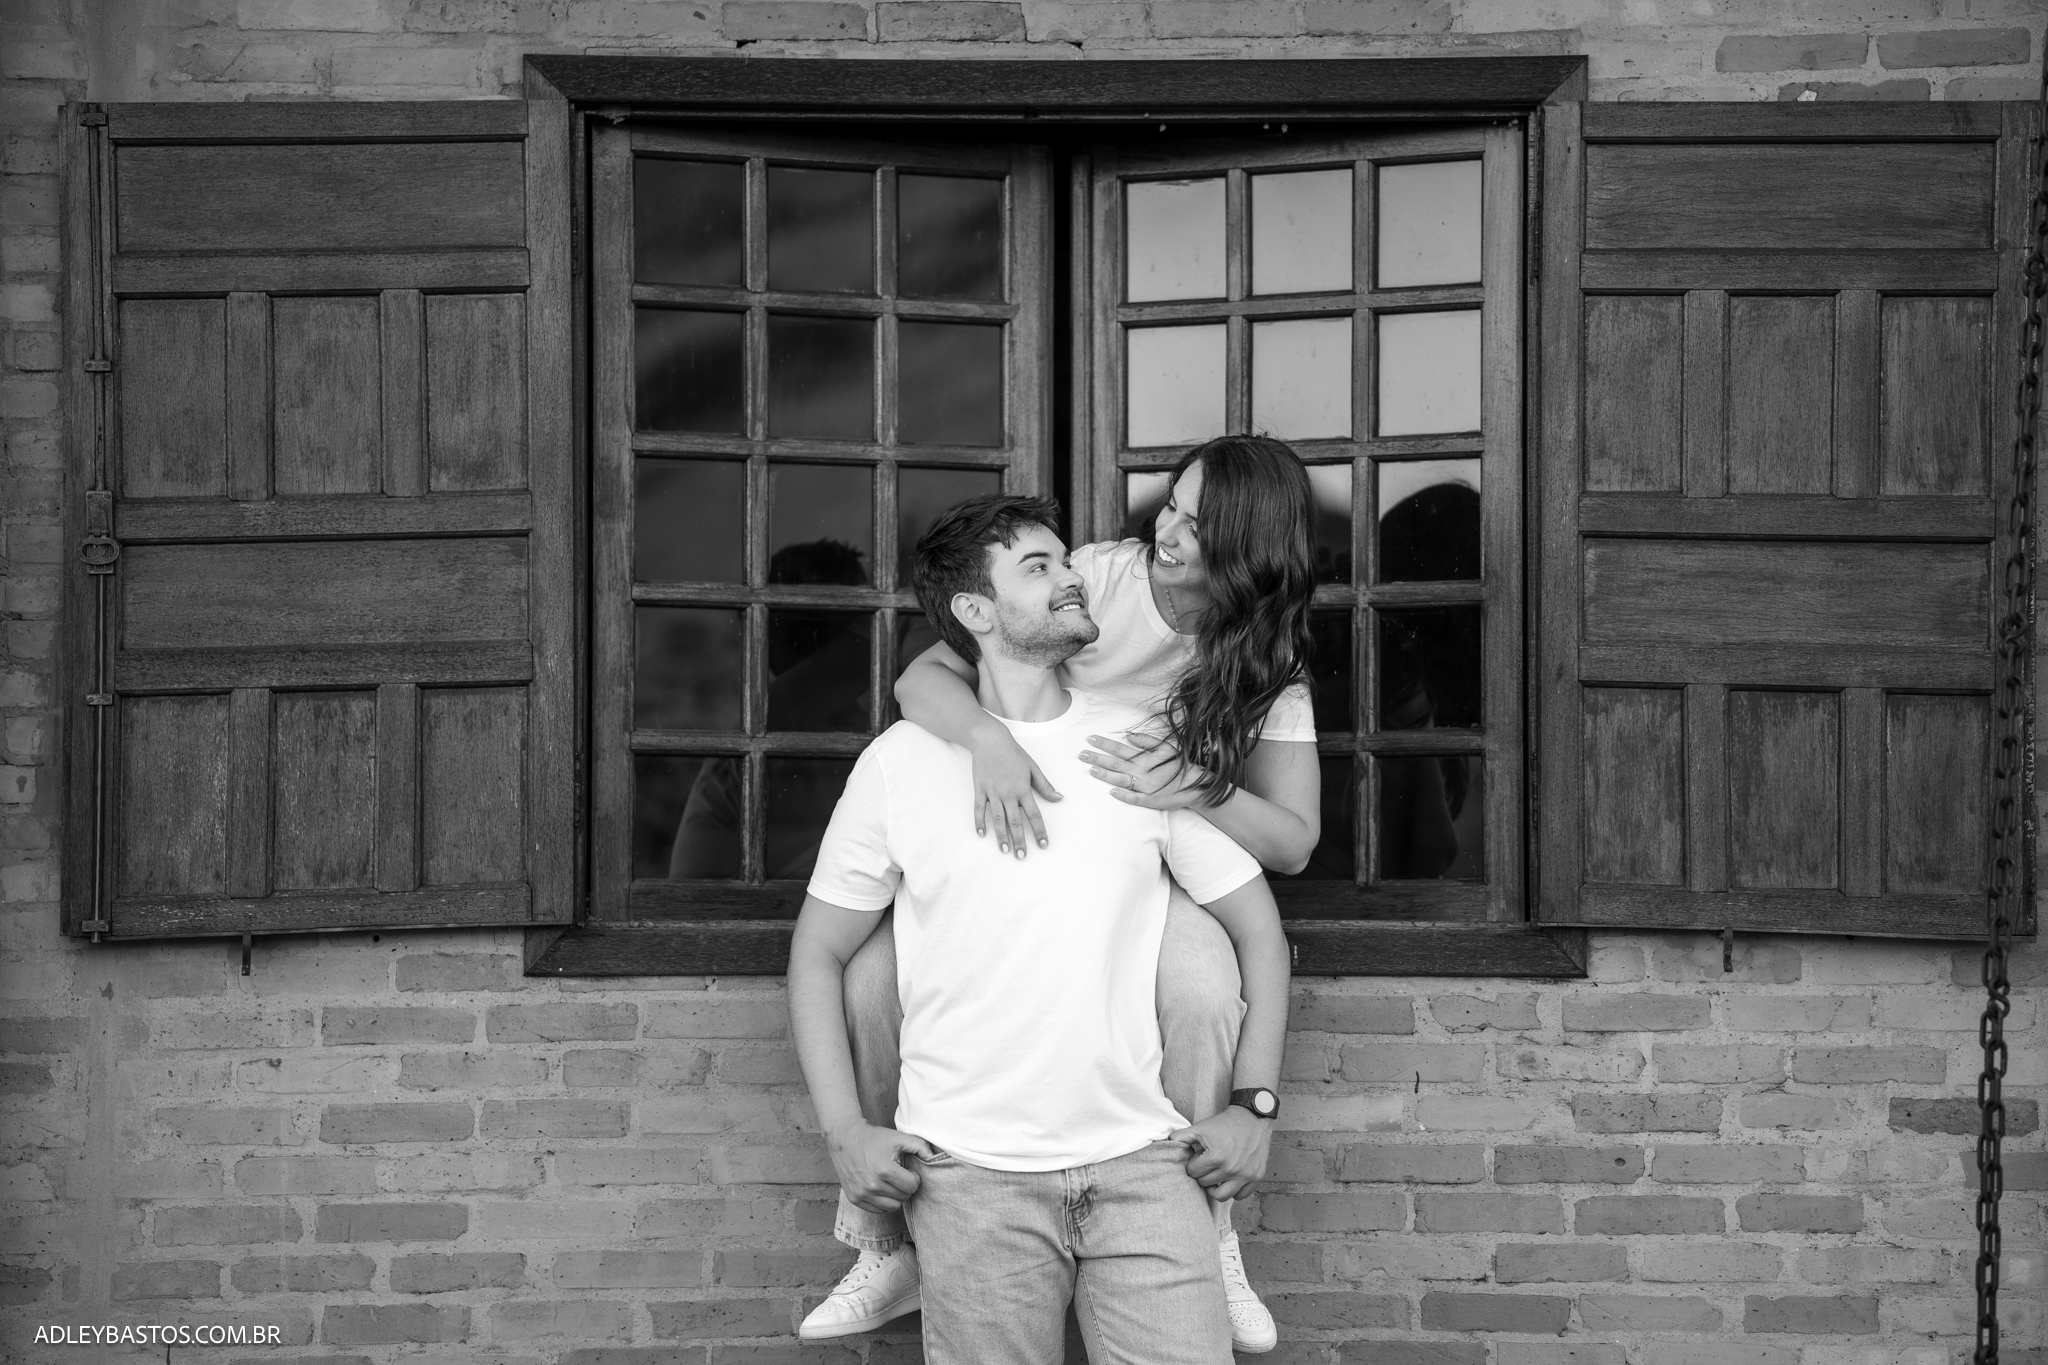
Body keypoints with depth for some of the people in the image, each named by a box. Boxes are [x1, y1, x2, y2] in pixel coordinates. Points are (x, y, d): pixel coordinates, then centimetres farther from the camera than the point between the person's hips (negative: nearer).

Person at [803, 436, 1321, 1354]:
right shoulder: (1095, 579, -12)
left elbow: (1294, 841, -9)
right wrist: (990, 738, -37)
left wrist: (1199, 794, -29)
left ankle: (1206, 1241, -10)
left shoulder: (1267, 663, -5)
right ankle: (885, 1250, -3)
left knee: (1204, 993, -35)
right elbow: (922, 676, -15)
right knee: (870, 981, -25)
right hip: (1008, 855, 0)